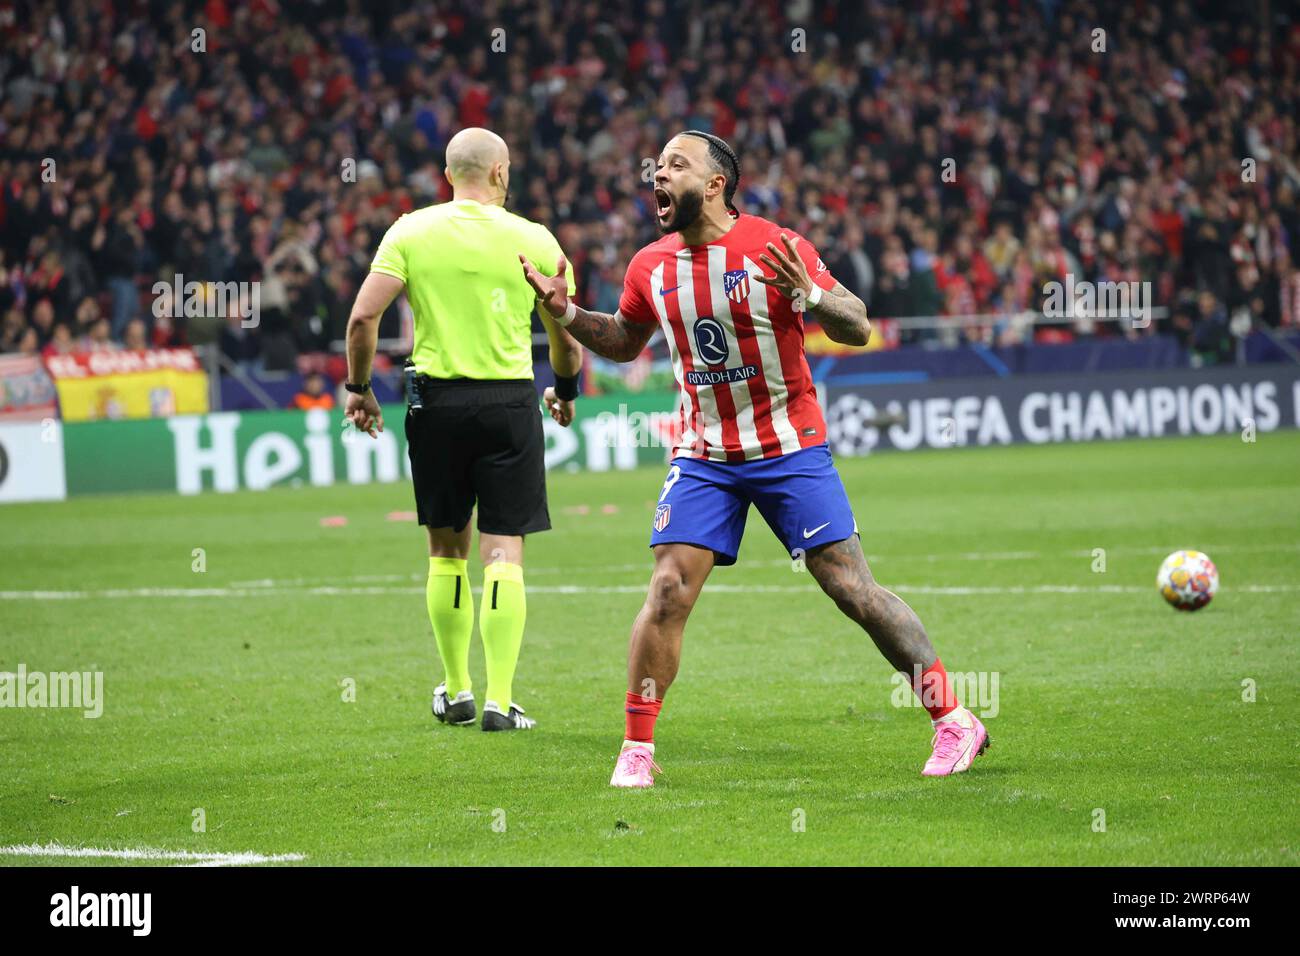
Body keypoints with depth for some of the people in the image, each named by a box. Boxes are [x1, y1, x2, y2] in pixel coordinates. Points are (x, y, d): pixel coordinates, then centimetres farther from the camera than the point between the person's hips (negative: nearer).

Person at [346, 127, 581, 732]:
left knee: (447, 550, 13)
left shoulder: (411, 232, 0)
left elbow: (363, 316, -8)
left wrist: (358, 387, 7)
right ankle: (499, 701, -6)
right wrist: (564, 391, 26)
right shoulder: (534, 240, 1)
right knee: (503, 552, 0)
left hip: (437, 399, 1)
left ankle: (456, 692, 20)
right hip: (510, 402, -1)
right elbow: (566, 338, 7)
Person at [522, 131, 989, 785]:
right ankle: (636, 750, 1)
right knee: (668, 591, -10)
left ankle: (953, 721, 3)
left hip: (789, 449, -3)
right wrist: (564, 312, 4)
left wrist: (808, 294, -29)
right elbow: (624, 342, 21)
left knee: (852, 589, -6)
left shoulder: (776, 249, -13)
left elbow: (858, 328, -10)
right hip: (703, 455, 4)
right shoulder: (651, 267, 2)